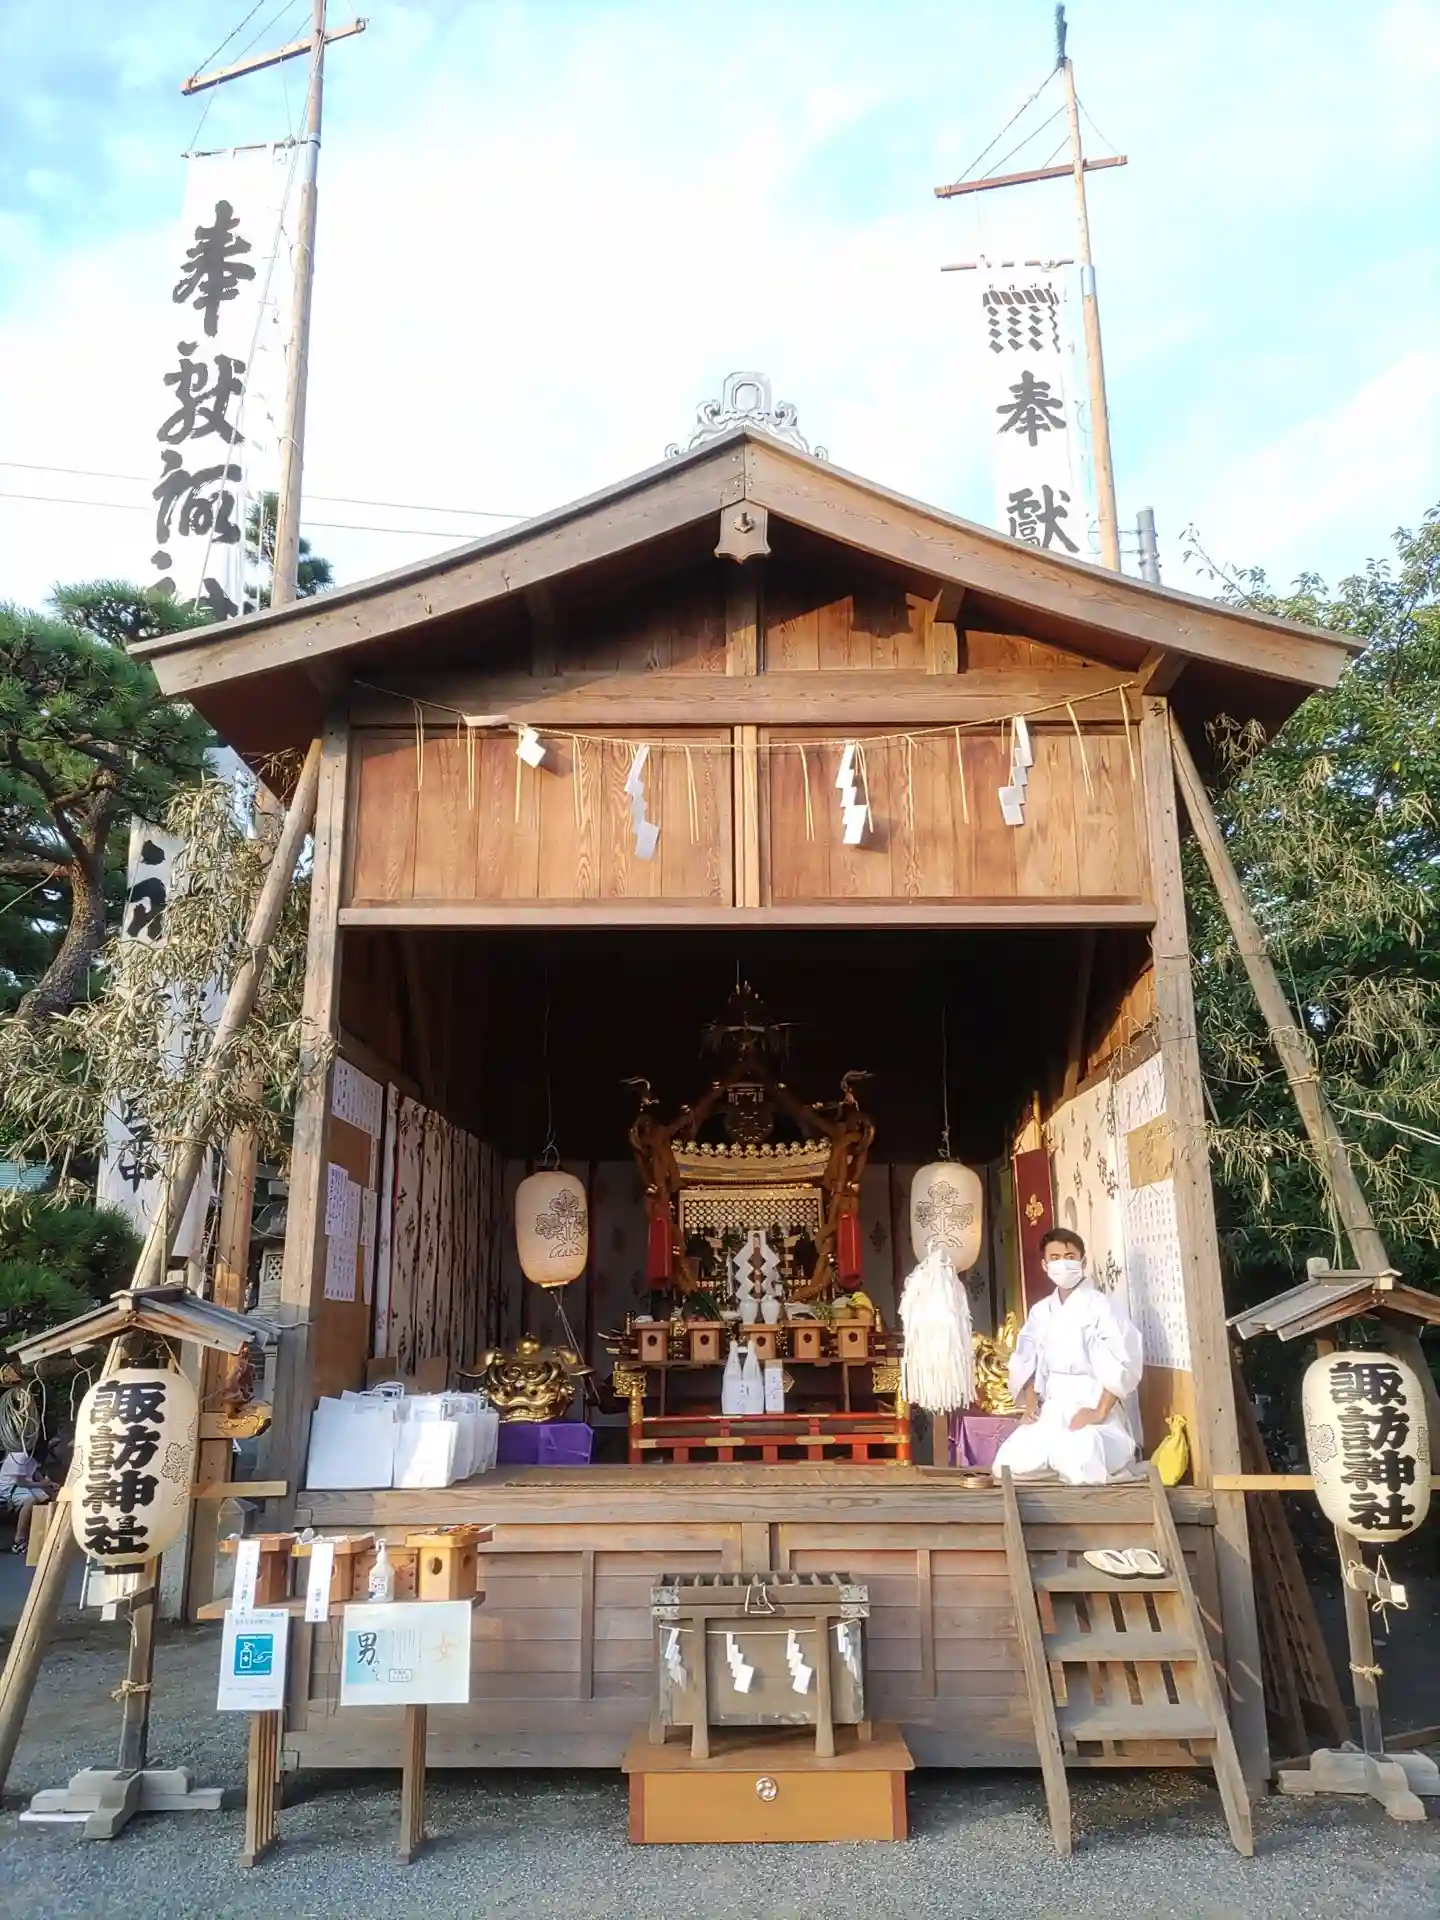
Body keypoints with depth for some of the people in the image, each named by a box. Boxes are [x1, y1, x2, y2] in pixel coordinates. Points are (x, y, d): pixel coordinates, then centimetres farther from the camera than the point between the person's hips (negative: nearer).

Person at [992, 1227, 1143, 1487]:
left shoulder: (1101, 1306, -7)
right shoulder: (1040, 1311, 11)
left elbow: (1123, 1365, -14)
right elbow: (1028, 1363, 13)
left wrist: (1100, 1413, -20)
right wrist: (1030, 1405, -2)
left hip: (1091, 1405, -5)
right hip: (1051, 1408, 5)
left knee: (1079, 1466, -32)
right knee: (1007, 1465, -12)